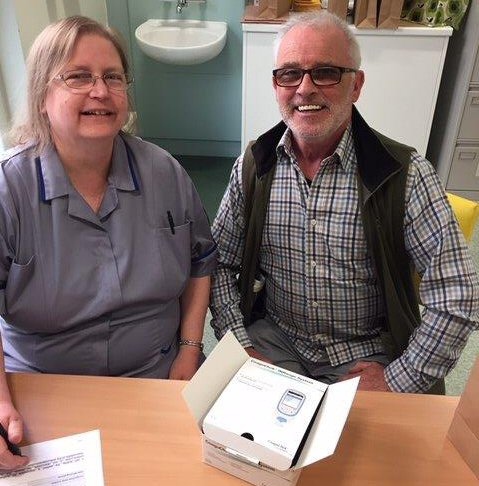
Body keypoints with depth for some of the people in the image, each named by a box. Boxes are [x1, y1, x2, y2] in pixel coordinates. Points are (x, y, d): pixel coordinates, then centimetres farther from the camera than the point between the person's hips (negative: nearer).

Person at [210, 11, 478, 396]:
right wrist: (241, 348, -7)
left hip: (367, 356, -1)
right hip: (274, 338, 2)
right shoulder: (253, 166, -5)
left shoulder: (405, 173, -14)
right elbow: (220, 264, 1)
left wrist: (399, 381, -13)